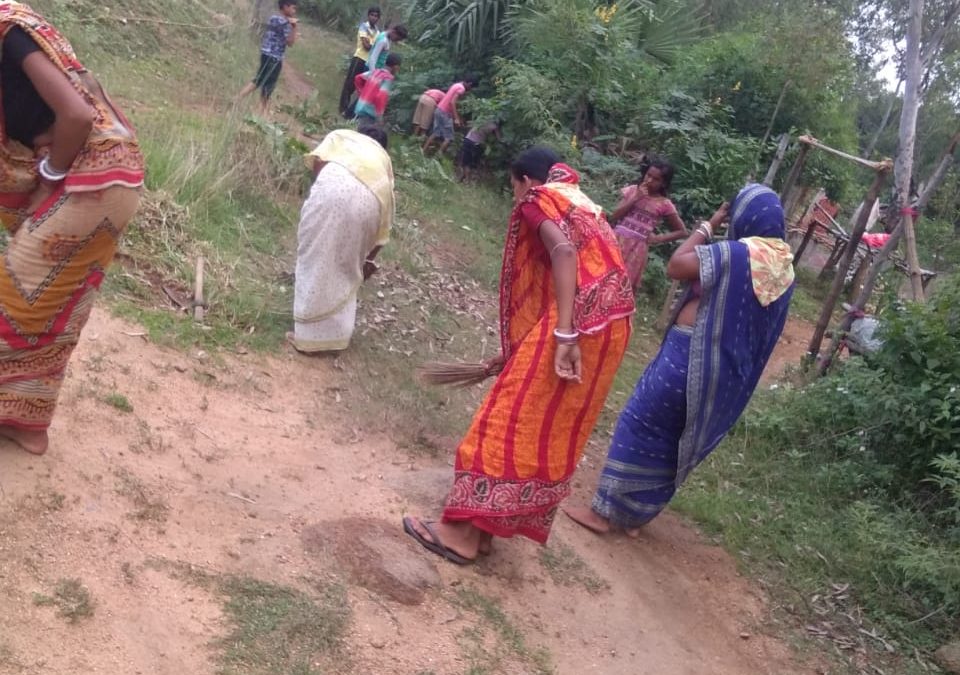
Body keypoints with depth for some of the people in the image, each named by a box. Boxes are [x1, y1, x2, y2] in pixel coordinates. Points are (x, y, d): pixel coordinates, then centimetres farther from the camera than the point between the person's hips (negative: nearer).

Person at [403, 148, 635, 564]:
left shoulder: (540, 199, 4)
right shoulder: (583, 206, 30)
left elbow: (564, 252, -18)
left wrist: (564, 335, -25)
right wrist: (517, 353, 36)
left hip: (576, 326, -9)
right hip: (611, 329, 9)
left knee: (510, 420, -1)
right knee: (553, 433, 14)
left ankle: (462, 531, 4)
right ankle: (494, 524, 24)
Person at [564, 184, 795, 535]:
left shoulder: (737, 253, -18)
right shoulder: (784, 267, 7)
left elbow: (676, 265, -16)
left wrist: (709, 225, -7)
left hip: (691, 354, -7)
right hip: (727, 372, 7)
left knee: (641, 425, 5)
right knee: (677, 440, 18)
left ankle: (604, 511, 11)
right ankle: (634, 516, 27)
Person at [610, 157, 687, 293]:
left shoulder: (664, 205, -2)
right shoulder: (632, 190, 3)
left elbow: (682, 232, 5)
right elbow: (614, 216, -4)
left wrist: (658, 238, -6)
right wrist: (635, 198, -11)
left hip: (637, 249, -2)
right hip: (618, 242, 2)